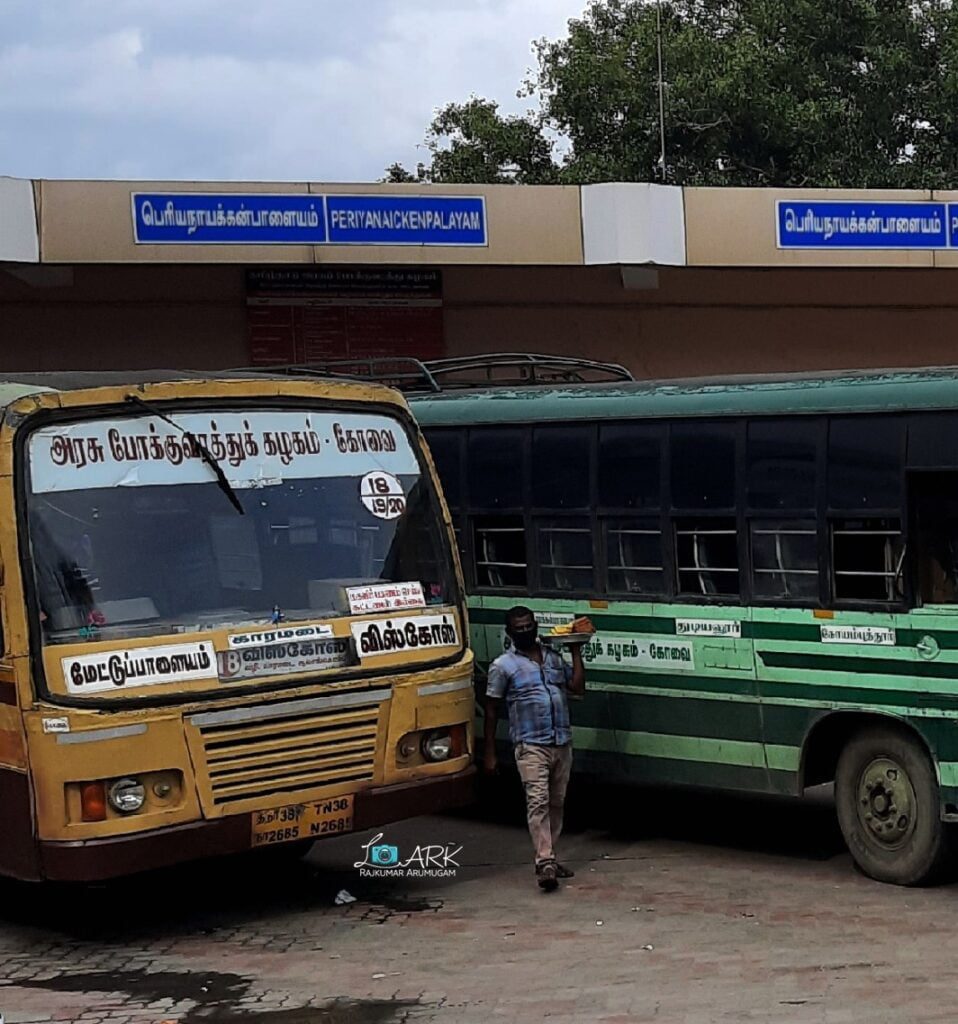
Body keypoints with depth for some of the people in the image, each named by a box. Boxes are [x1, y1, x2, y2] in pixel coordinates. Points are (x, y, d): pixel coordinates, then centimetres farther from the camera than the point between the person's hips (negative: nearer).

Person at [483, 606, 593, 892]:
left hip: (562, 744, 5)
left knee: (557, 802, 10)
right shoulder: (503, 666, 0)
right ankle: (545, 863, -20)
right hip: (531, 746, -5)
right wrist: (489, 753, -2)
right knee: (538, 801, -15)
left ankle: (549, 858, 20)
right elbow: (491, 710, 1)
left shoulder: (554, 658, 14)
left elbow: (578, 687, 7)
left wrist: (576, 651, 5)